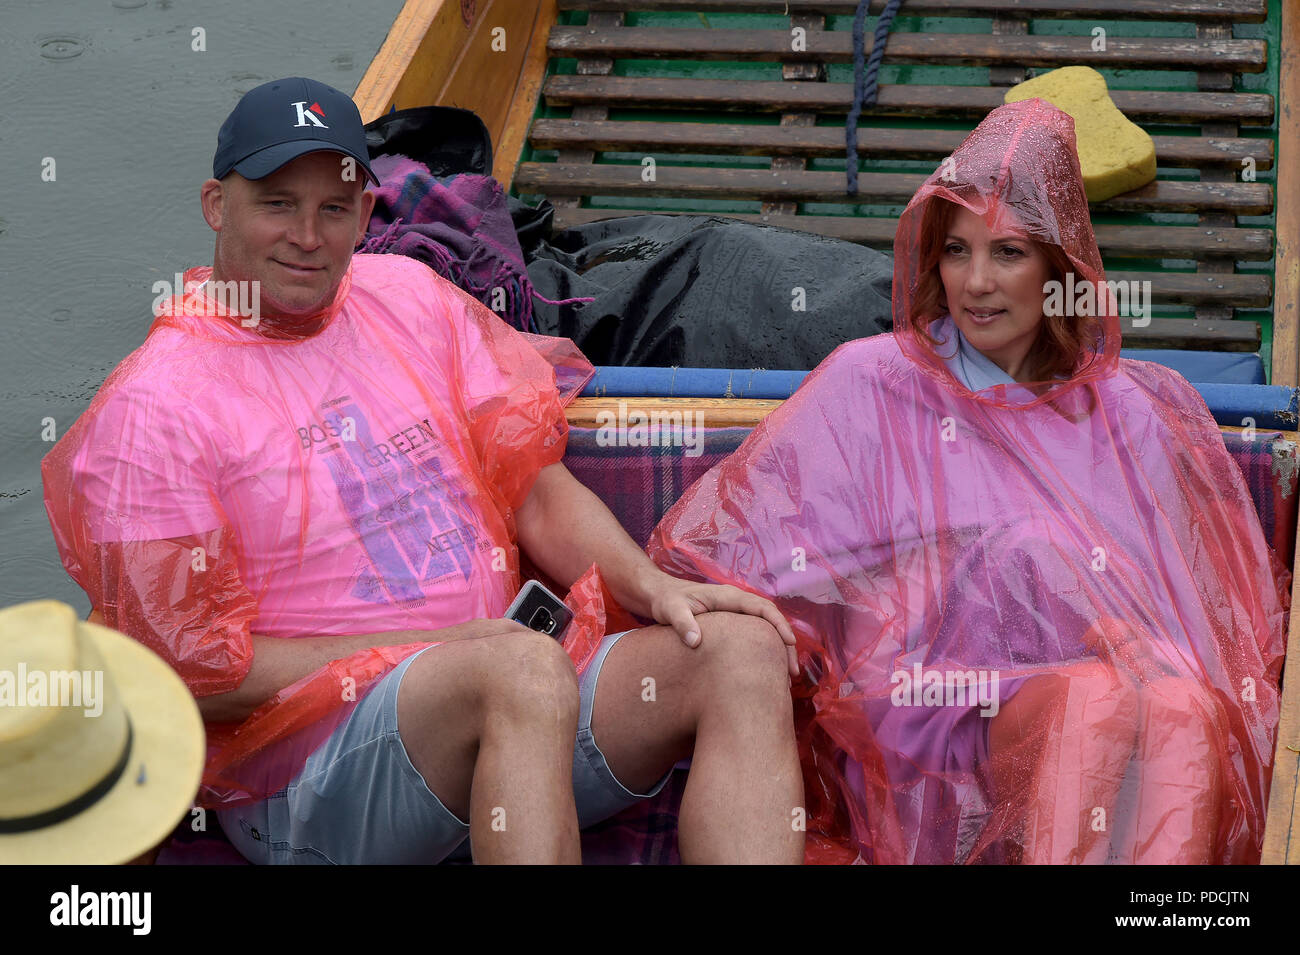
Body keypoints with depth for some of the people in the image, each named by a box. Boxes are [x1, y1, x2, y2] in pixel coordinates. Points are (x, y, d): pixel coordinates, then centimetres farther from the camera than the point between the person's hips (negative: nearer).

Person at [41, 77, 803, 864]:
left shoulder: (408, 296, 14)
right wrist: (447, 645, -13)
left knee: (741, 649, -17)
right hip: (304, 780, -6)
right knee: (526, 668, -36)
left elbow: (535, 488, 14)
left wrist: (650, 584, -7)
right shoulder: (152, 408, -5)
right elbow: (200, 672, -9)